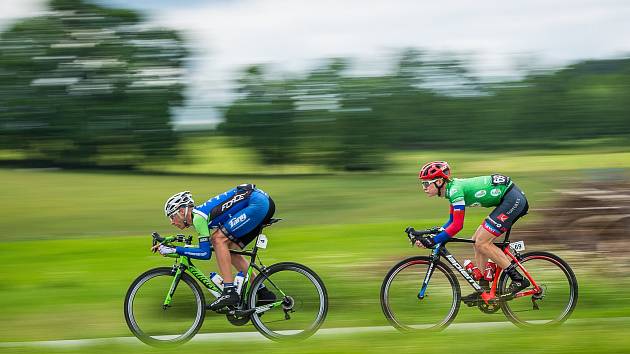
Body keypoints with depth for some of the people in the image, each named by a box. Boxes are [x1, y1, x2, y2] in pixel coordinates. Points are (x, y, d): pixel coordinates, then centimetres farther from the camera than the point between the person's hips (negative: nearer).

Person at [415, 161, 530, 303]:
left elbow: (457, 225, -23)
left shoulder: (455, 189, -19)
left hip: (513, 199, -10)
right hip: (513, 200, 10)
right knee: (477, 241, 9)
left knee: (481, 243, -11)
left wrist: (433, 241, -22)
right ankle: (483, 288, 12)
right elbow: (452, 221, 18)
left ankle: (519, 279, -9)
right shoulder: (452, 188, 10)